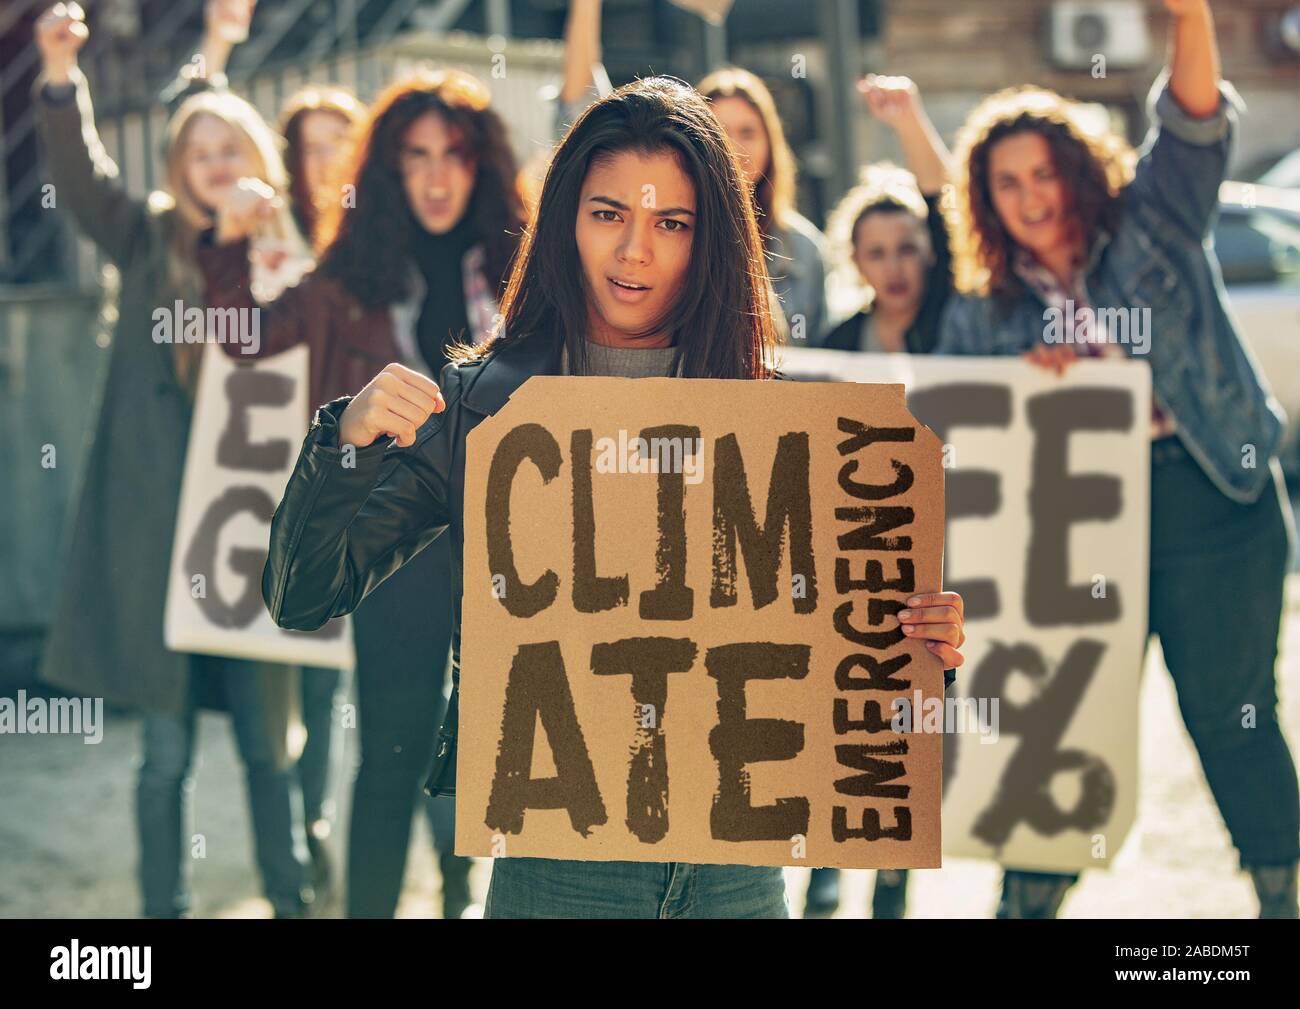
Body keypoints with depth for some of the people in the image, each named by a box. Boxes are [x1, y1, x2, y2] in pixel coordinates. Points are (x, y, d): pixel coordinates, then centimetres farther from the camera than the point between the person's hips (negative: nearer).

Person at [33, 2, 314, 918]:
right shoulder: (151, 242, 6)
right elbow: (82, 179, -8)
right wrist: (61, 78, -21)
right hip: (157, 530, -1)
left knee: (269, 745, 6)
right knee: (167, 752, 4)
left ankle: (292, 901, 19)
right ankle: (165, 910, 14)